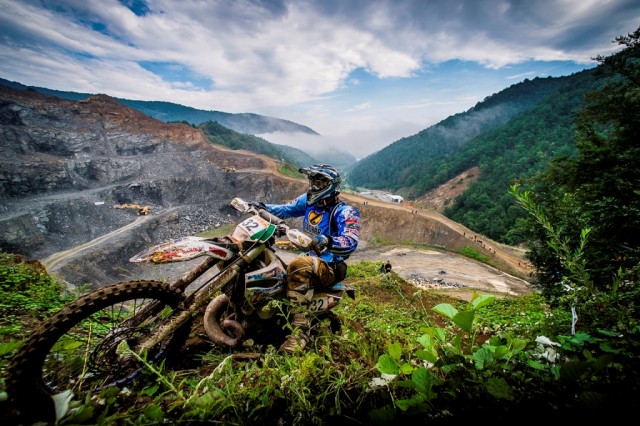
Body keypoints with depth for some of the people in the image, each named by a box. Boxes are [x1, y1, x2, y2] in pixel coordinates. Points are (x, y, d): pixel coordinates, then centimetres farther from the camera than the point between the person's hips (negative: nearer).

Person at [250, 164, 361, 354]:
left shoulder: (345, 211, -13)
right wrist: (261, 206, 1)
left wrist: (327, 241, -47)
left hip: (329, 268, -8)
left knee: (298, 266, -39)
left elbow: (351, 242, -28)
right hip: (309, 258, 8)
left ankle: (300, 331, -32)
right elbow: (285, 210, 17)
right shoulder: (309, 200, 7)